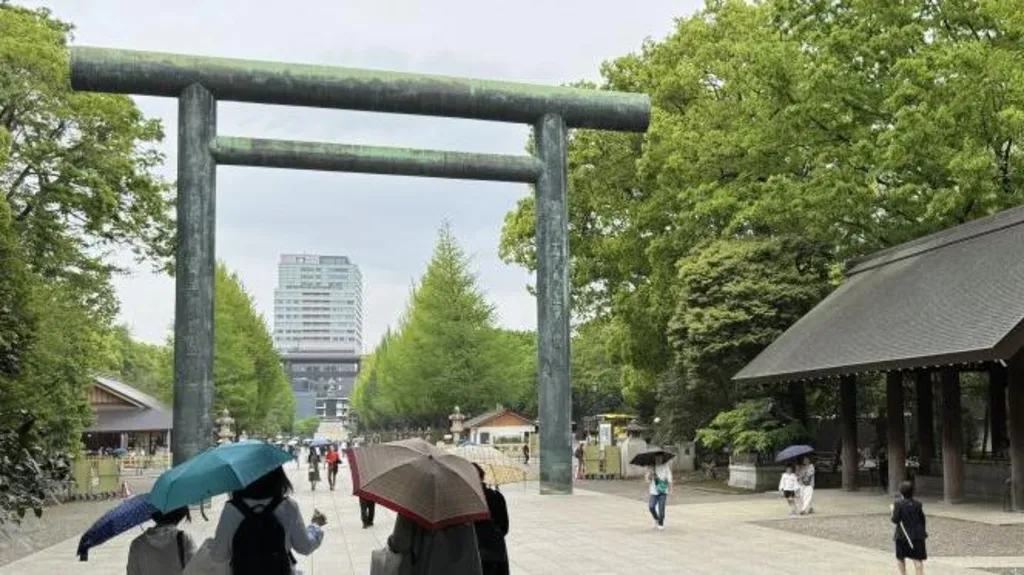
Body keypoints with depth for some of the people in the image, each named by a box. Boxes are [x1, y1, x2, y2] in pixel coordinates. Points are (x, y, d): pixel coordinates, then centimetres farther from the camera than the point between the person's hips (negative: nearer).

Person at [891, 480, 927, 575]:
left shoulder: (898, 504, -12)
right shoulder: (917, 504, 0)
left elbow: (895, 520, -14)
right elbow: (922, 520, 6)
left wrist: (893, 510, 3)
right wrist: (922, 532, 19)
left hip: (903, 535, -2)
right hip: (917, 535, 2)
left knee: (900, 558, 19)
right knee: (917, 559, 1)